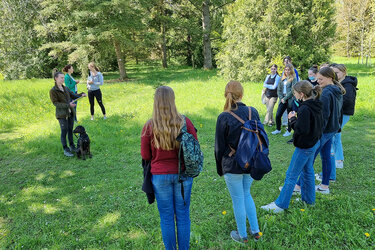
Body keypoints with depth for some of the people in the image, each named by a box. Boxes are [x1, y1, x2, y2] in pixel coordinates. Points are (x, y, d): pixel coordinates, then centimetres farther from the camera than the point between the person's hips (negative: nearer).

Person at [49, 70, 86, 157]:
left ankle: (72, 147, 27)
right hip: (62, 115, -6)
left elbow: (73, 95, 16)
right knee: (64, 132, 1)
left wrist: (81, 95, -4)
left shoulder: (65, 88, 9)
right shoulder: (53, 91, -10)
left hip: (70, 113, 6)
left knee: (70, 130, 14)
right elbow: (55, 103, -15)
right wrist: (68, 105, -23)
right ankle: (66, 150, 13)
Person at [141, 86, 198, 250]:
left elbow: (145, 155, -5)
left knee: (166, 218, 15)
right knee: (183, 216, 17)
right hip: (183, 174, 1)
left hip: (160, 176, -1)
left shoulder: (149, 126, -13)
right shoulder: (185, 122, -13)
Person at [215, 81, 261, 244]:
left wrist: (220, 168, 4)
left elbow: (219, 147, -10)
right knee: (246, 195, 25)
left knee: (238, 200, 12)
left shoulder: (223, 118, -18)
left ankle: (242, 236, 32)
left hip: (232, 166, -5)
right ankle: (255, 231, 35)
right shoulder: (253, 112, -5)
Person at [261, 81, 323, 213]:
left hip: (305, 146, -9)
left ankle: (280, 204, 9)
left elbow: (301, 129, -28)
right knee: (308, 171, 23)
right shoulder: (317, 105, 3)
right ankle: (309, 199, 38)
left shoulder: (305, 109, -26)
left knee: (291, 175, -1)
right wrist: (297, 118, 5)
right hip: (315, 143, 10)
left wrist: (292, 119, -14)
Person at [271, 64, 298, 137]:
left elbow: (292, 90, -11)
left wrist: (285, 98, -13)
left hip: (290, 100, -5)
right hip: (283, 100, 5)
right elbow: (279, 90, 11)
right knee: (278, 115, 2)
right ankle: (278, 129, 20)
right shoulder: (283, 79, 12)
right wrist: (281, 98, -2)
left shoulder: (293, 79, -4)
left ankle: (288, 131, 18)